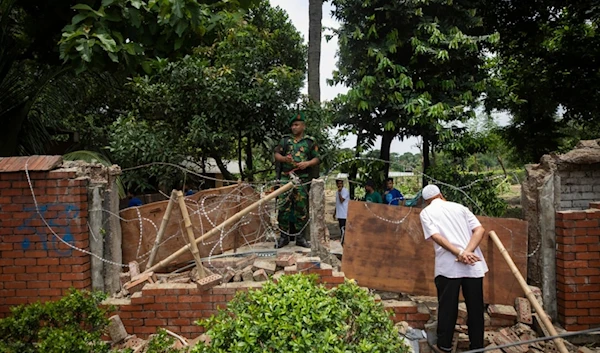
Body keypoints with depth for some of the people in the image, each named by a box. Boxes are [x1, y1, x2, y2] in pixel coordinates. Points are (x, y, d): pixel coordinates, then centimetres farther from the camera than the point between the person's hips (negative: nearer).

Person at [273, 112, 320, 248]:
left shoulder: (310, 142, 9)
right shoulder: (285, 140, 13)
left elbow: (317, 159, 8)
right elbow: (276, 155, 12)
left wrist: (307, 163, -11)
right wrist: (284, 158, -9)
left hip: (302, 180, -1)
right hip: (286, 178, 1)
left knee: (301, 208, 2)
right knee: (284, 207, -1)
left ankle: (300, 237, 11)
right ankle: (284, 236, 8)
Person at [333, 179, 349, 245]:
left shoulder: (345, 191, -12)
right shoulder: (338, 192, 16)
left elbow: (341, 200, -24)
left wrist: (339, 192, -24)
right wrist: (334, 212, 23)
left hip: (344, 214, -9)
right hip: (339, 214, 9)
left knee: (343, 228, -10)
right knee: (341, 228, 13)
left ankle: (342, 242, -7)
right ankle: (343, 242, 21)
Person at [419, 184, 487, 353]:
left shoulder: (426, 212, 8)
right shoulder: (459, 207, 16)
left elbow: (436, 236, -9)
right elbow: (479, 230, 2)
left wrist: (460, 253, -14)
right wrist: (467, 252, -10)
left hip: (448, 266, -3)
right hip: (473, 264, 3)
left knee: (447, 307, 10)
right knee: (475, 308, 13)